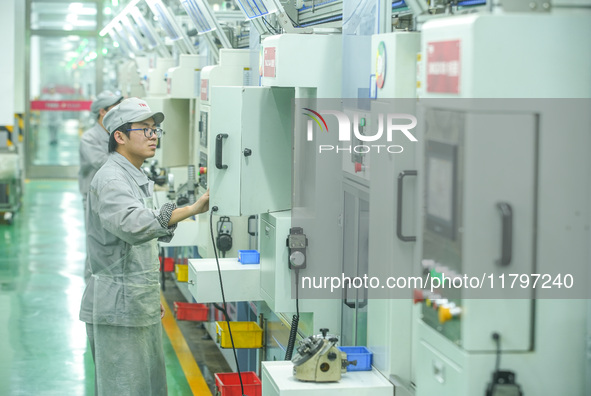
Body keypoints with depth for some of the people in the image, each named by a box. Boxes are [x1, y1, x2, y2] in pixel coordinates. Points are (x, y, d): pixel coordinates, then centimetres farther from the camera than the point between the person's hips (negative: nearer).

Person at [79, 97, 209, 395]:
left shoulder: (136, 178, 18)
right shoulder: (110, 179, -16)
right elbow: (133, 224, -37)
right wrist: (191, 210, -45)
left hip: (140, 305, 10)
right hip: (117, 307, -10)